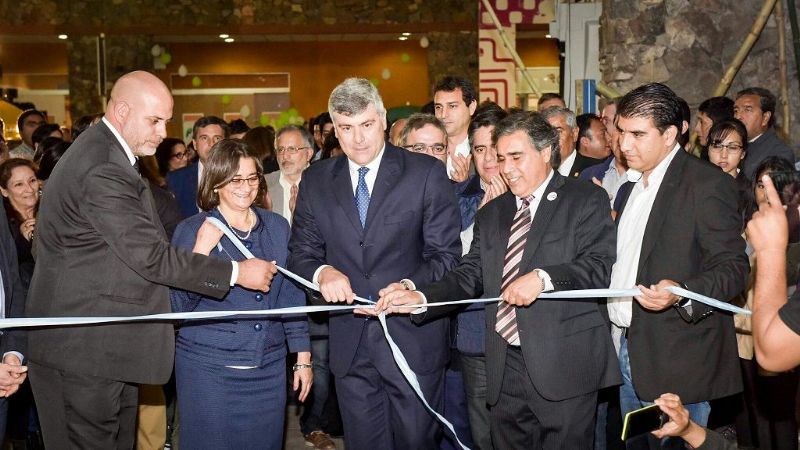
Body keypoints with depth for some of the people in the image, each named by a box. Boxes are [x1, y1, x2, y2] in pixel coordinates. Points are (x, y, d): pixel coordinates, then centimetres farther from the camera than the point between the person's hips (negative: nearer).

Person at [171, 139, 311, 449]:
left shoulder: (277, 227, 5)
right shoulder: (191, 231, -4)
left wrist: (302, 356, 6)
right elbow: (179, 305, -6)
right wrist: (201, 251, -19)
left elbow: (291, 294, 9)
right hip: (208, 368, -2)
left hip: (269, 366, 3)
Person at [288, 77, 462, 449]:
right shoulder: (315, 180, 5)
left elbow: (446, 254, -6)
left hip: (413, 338, -3)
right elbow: (301, 251, 8)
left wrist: (410, 286, -24)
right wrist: (320, 272, -14)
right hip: (349, 344, 3)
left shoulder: (427, 173, -5)